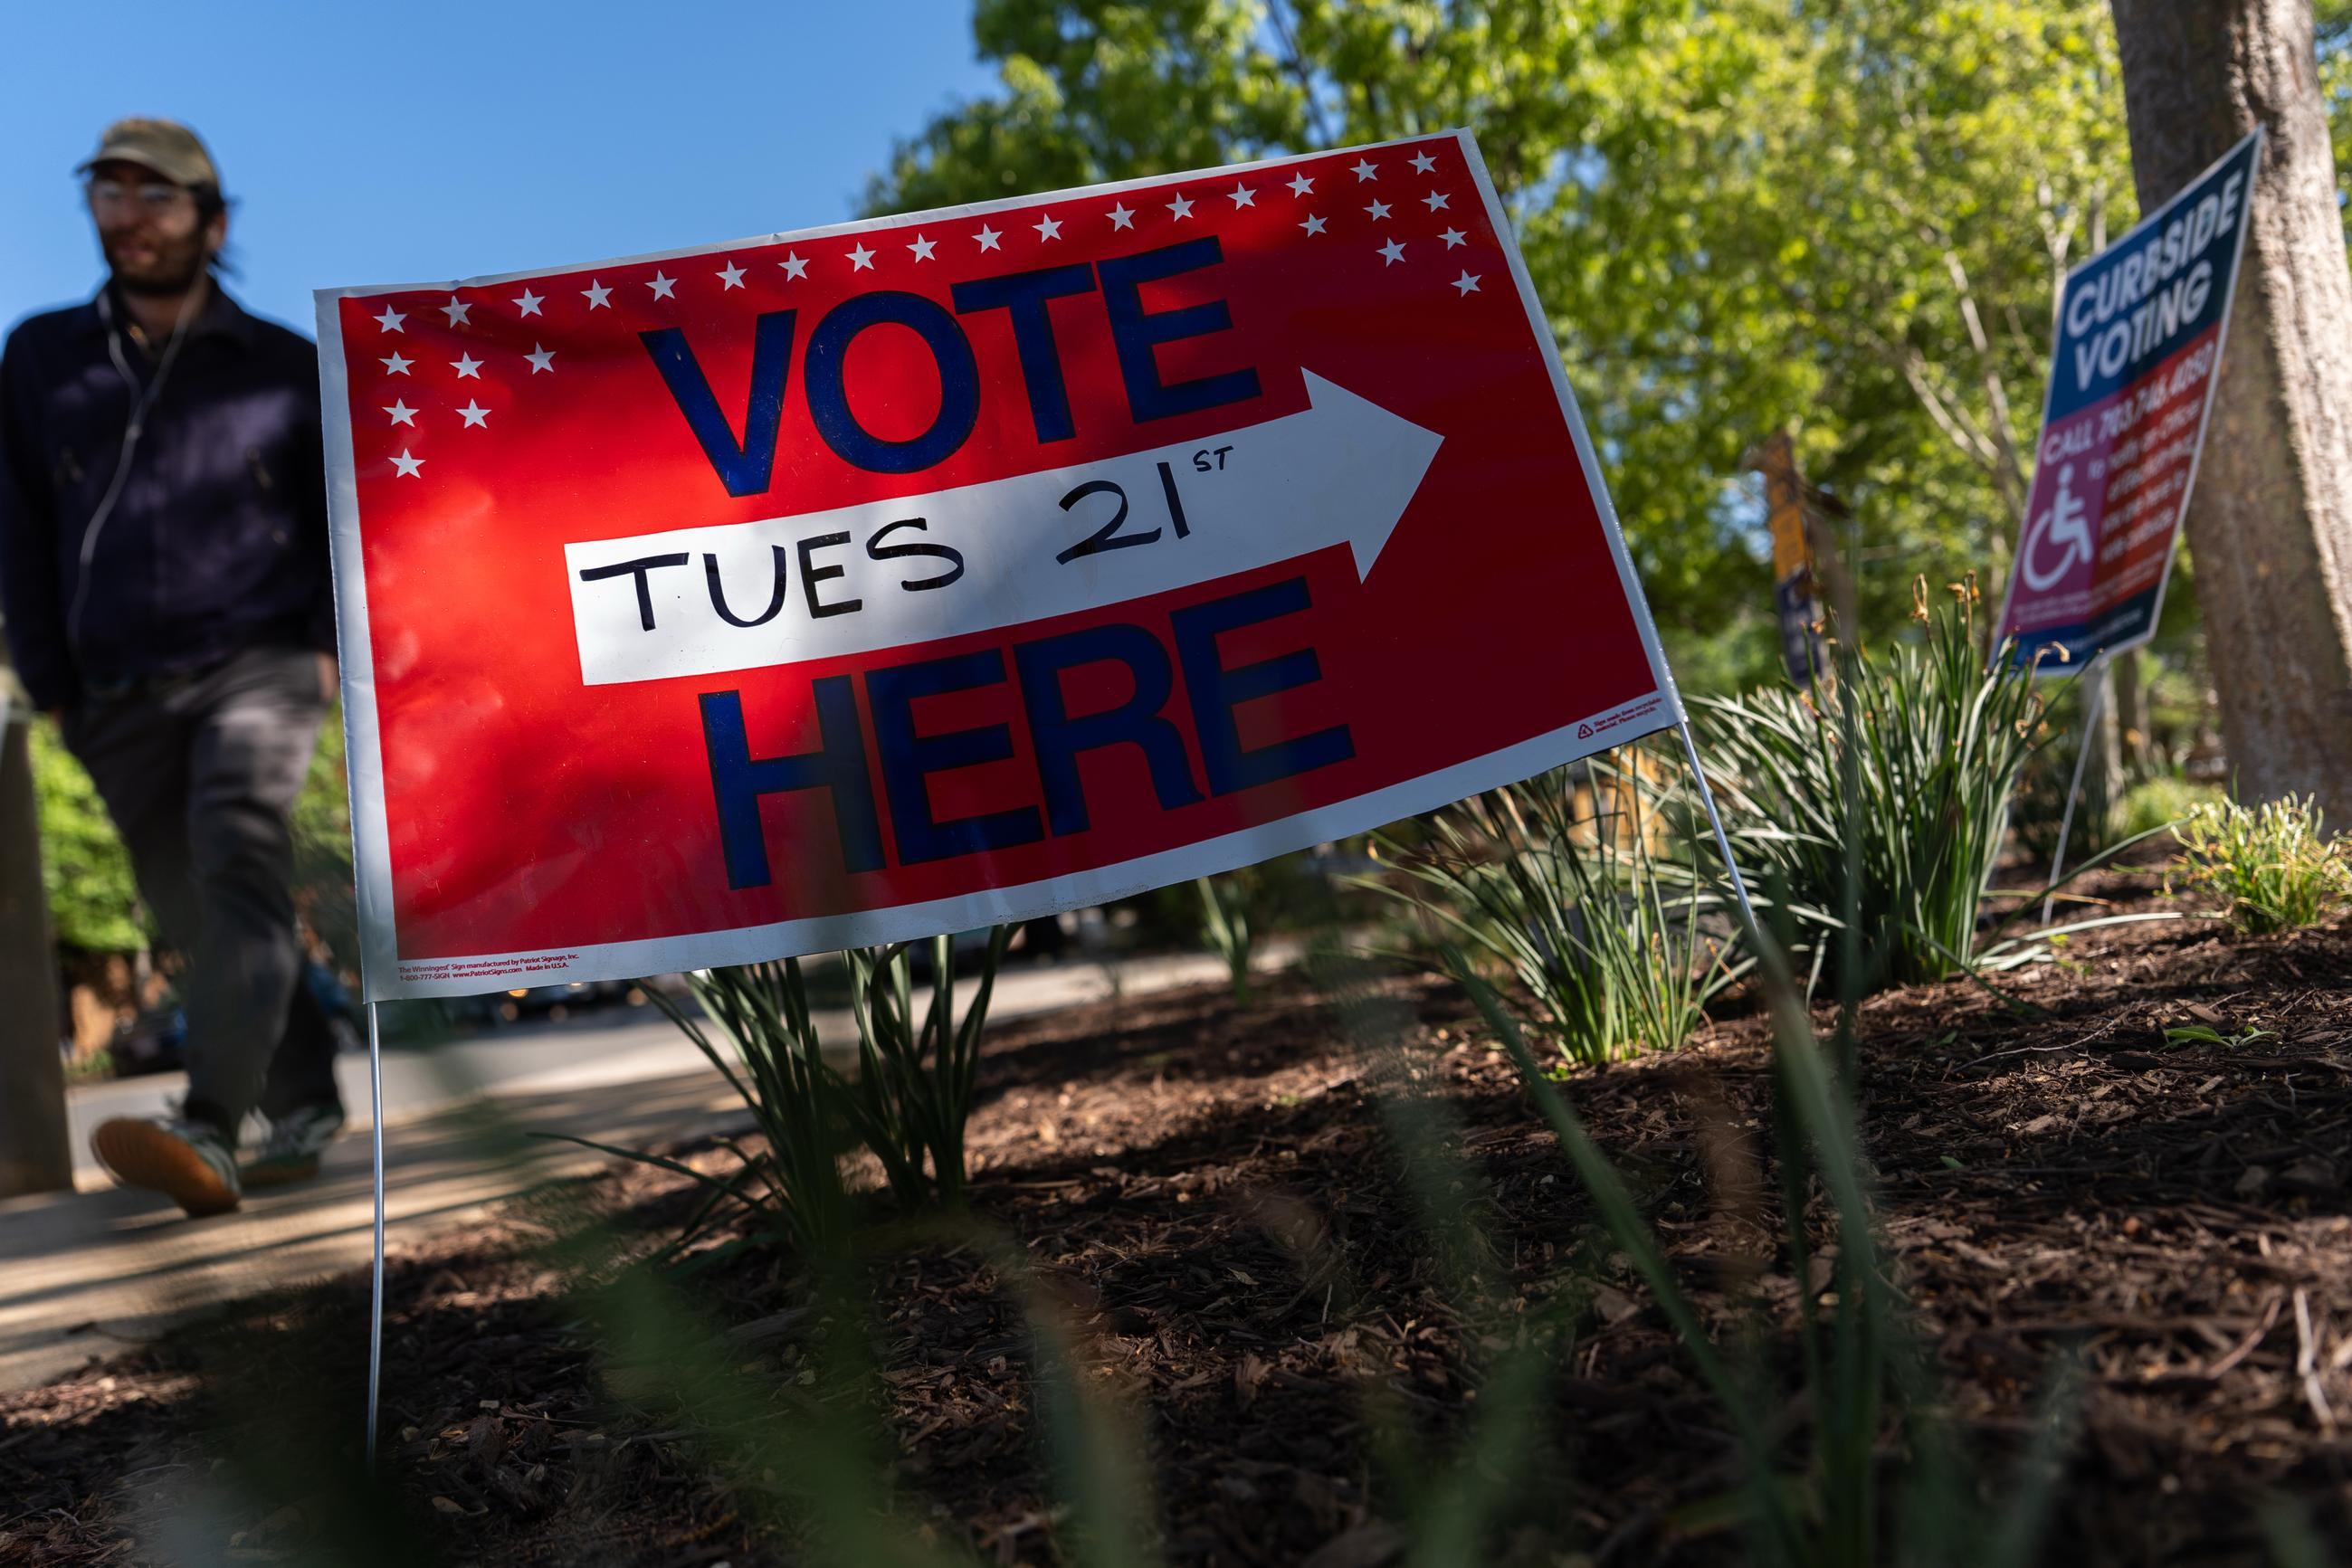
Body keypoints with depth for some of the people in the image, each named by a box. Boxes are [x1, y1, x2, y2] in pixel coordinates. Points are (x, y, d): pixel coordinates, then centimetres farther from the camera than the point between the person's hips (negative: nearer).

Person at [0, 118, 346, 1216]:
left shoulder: (283, 368, 8)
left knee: (238, 854, -26)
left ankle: (206, 1134, -35)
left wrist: (332, 644, -1)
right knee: (197, 921, 6)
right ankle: (306, 1107, 22)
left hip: (256, 665, -3)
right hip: (120, 700, 4)